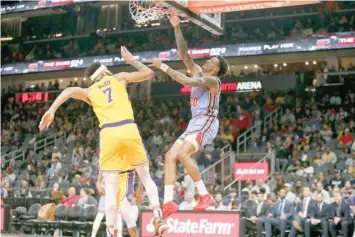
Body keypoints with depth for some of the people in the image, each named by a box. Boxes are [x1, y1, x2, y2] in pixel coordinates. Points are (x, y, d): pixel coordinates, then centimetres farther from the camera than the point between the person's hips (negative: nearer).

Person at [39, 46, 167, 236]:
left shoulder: (90, 91, 21)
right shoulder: (119, 78, 20)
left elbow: (69, 91, 1)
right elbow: (149, 73, 25)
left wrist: (51, 111, -6)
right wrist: (131, 60, 38)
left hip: (108, 133, 0)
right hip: (129, 129, 0)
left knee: (110, 189, 3)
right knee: (146, 177, 16)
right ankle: (158, 218, 2)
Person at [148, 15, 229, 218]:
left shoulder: (212, 80, -10)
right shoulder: (198, 72, 16)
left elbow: (185, 81, -24)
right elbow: (184, 53, 14)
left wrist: (163, 67, -18)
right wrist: (177, 28, 7)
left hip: (206, 123, -9)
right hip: (195, 123, 9)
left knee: (182, 154, -28)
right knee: (170, 156, -3)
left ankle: (205, 196, -23)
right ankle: (168, 202, -8)